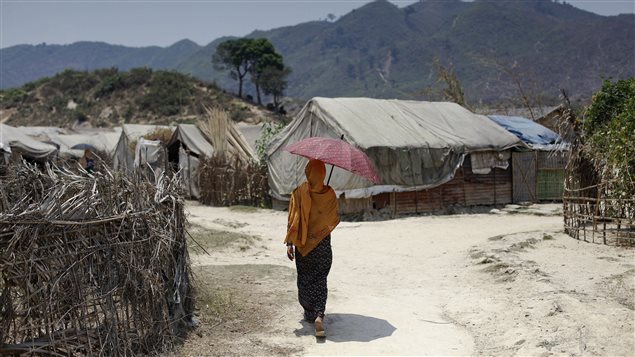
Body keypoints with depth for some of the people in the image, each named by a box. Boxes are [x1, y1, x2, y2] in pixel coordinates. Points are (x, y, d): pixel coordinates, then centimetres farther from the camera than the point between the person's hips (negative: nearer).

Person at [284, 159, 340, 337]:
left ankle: (310, 313, 26)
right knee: (320, 280, 6)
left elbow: (292, 219, -12)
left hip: (303, 244, 0)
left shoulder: (299, 193, -11)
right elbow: (336, 219, 3)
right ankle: (319, 315, -12)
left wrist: (289, 243, -9)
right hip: (323, 244, 1)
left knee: (304, 279, 16)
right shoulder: (330, 194, -7)